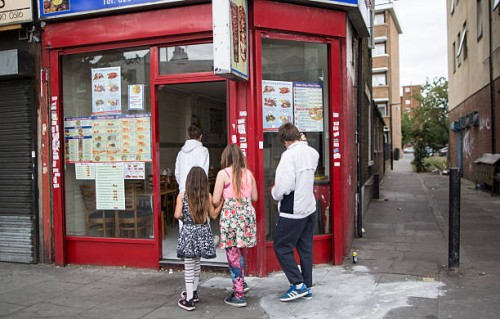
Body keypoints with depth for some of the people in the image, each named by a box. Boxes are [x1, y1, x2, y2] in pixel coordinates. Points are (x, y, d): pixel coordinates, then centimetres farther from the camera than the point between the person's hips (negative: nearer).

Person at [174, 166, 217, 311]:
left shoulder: (182, 195, -7)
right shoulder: (208, 196, -3)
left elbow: (177, 215, -11)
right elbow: (212, 214, 1)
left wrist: (184, 217, 10)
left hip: (188, 231, -3)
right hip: (203, 232, 3)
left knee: (189, 265, 2)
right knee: (196, 263, 20)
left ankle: (189, 299, 3)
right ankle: (193, 292, 36)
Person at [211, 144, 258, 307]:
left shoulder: (223, 173, -6)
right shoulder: (248, 173, 7)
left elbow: (216, 200, -8)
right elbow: (254, 197, 14)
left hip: (230, 214, -5)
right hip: (247, 214, 5)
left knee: (233, 254, 4)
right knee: (237, 252, 23)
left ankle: (239, 295, 9)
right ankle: (241, 283, 27)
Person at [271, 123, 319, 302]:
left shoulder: (289, 155, -19)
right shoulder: (313, 152, 5)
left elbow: (284, 186, -24)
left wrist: (274, 192, -4)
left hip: (292, 211, -8)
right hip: (310, 208, 8)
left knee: (282, 247, 4)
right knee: (305, 248, 15)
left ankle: (298, 284, 3)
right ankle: (307, 287, 22)